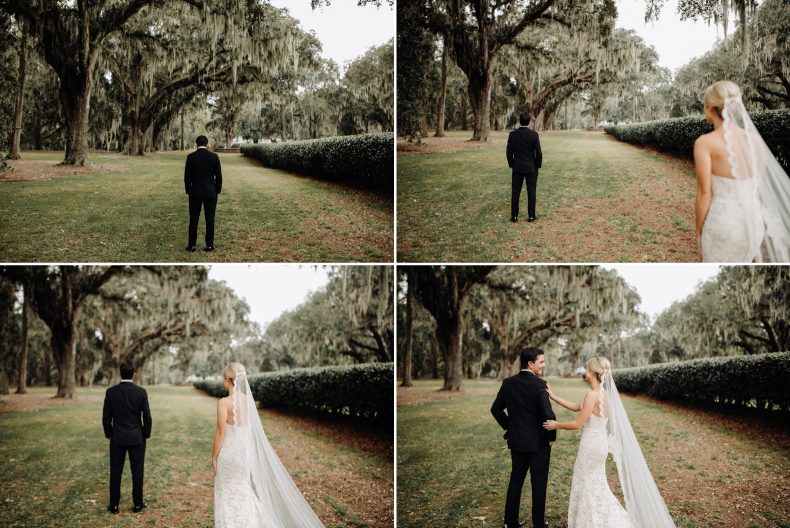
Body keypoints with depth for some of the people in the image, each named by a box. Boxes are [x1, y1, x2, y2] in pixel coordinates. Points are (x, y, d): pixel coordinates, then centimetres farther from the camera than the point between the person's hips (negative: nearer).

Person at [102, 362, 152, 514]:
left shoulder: (111, 392, -5)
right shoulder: (141, 392, -8)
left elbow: (106, 417, -2)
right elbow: (147, 417, -6)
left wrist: (109, 435, 11)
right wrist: (146, 435, 7)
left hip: (117, 438, 1)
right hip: (137, 438, -1)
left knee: (115, 472, 7)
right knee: (137, 471, 6)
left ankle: (114, 505, 10)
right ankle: (138, 504, 11)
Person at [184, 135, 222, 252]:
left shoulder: (191, 157, -5)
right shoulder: (214, 157, -4)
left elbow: (187, 176, -3)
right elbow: (218, 176, -2)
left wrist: (188, 191, 9)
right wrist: (218, 190, 9)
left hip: (195, 192, 0)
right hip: (210, 192, 0)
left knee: (193, 219, 6)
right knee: (210, 219, 4)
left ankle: (192, 245, 6)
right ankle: (209, 245, 5)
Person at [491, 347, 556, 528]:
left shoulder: (508, 383, -1)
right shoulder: (539, 384, -19)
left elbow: (496, 409, 6)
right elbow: (548, 415, -23)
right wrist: (551, 437, -8)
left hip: (516, 441, 5)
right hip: (538, 442, -5)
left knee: (515, 479, 17)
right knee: (539, 483, 8)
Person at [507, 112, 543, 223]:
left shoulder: (513, 134, -5)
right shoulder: (534, 134, -10)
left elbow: (509, 152, -1)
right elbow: (538, 152, -8)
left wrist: (511, 164, 12)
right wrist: (538, 165, 5)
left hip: (517, 168, 1)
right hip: (531, 168, -1)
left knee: (515, 192, 6)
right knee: (531, 192, 5)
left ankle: (514, 216, 7)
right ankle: (531, 216, 6)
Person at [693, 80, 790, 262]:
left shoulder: (705, 142, -12)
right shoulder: (754, 139, 3)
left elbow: (704, 193, -12)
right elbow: (759, 187, 9)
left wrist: (699, 231, -2)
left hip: (722, 222, -5)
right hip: (753, 221, 5)